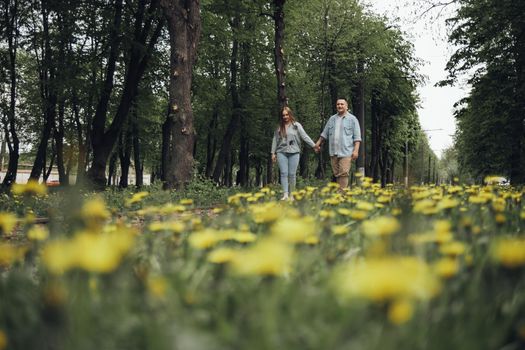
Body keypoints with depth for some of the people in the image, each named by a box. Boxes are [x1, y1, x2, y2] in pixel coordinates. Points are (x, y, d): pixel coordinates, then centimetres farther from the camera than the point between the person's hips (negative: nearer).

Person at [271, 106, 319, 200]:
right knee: (284, 173, -9)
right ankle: (285, 194, -13)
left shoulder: (296, 125, 5)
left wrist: (314, 145, -10)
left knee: (292, 174, 0)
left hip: (294, 153, -1)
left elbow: (305, 136, -1)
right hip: (281, 152, 1)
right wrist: (273, 153, 8)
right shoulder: (279, 127, 11)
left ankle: (291, 194, 10)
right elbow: (275, 140, 13)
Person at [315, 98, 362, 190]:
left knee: (343, 173, -12)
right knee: (336, 174, 6)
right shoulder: (332, 119, 16)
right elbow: (324, 133, 23)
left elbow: (357, 137, -2)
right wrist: (318, 143, 17)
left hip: (346, 152, -5)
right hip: (333, 152, 5)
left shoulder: (352, 119, 2)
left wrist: (356, 150, -11)